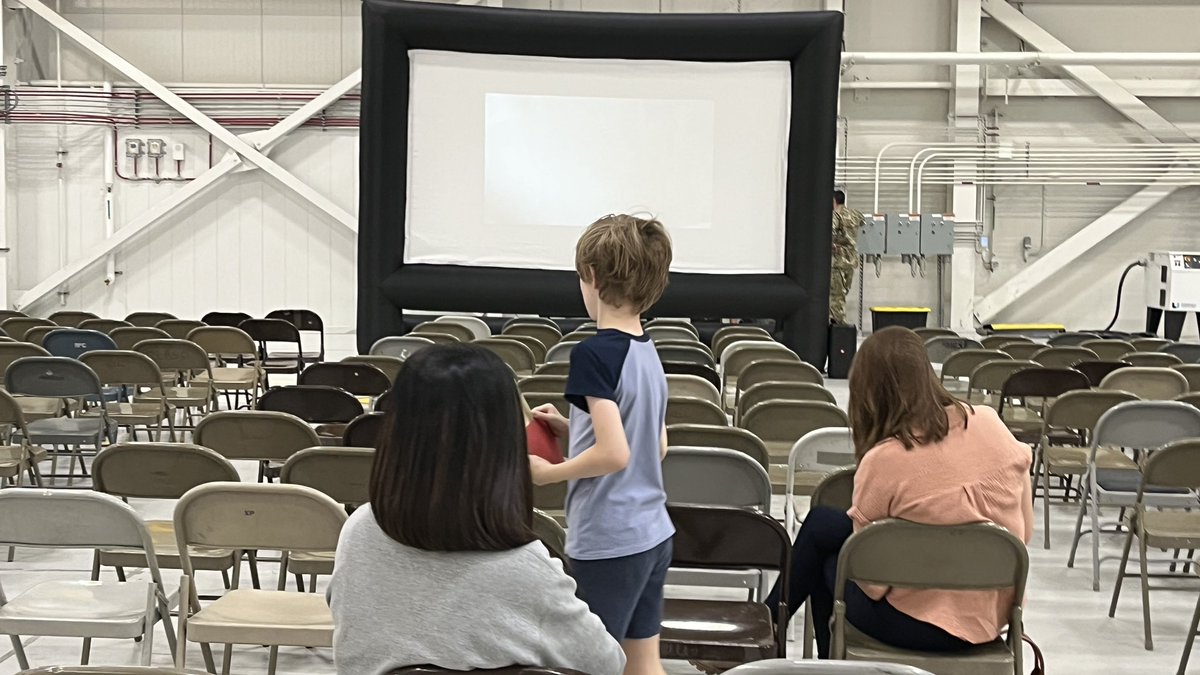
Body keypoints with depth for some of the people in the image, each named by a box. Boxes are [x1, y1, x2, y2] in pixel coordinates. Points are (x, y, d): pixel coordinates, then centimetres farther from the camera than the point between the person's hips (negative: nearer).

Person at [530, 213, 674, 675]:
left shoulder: (595, 353, -17)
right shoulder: (648, 352, 8)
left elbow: (614, 454, -24)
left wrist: (549, 472, -9)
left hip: (608, 542, -8)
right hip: (653, 533, 8)